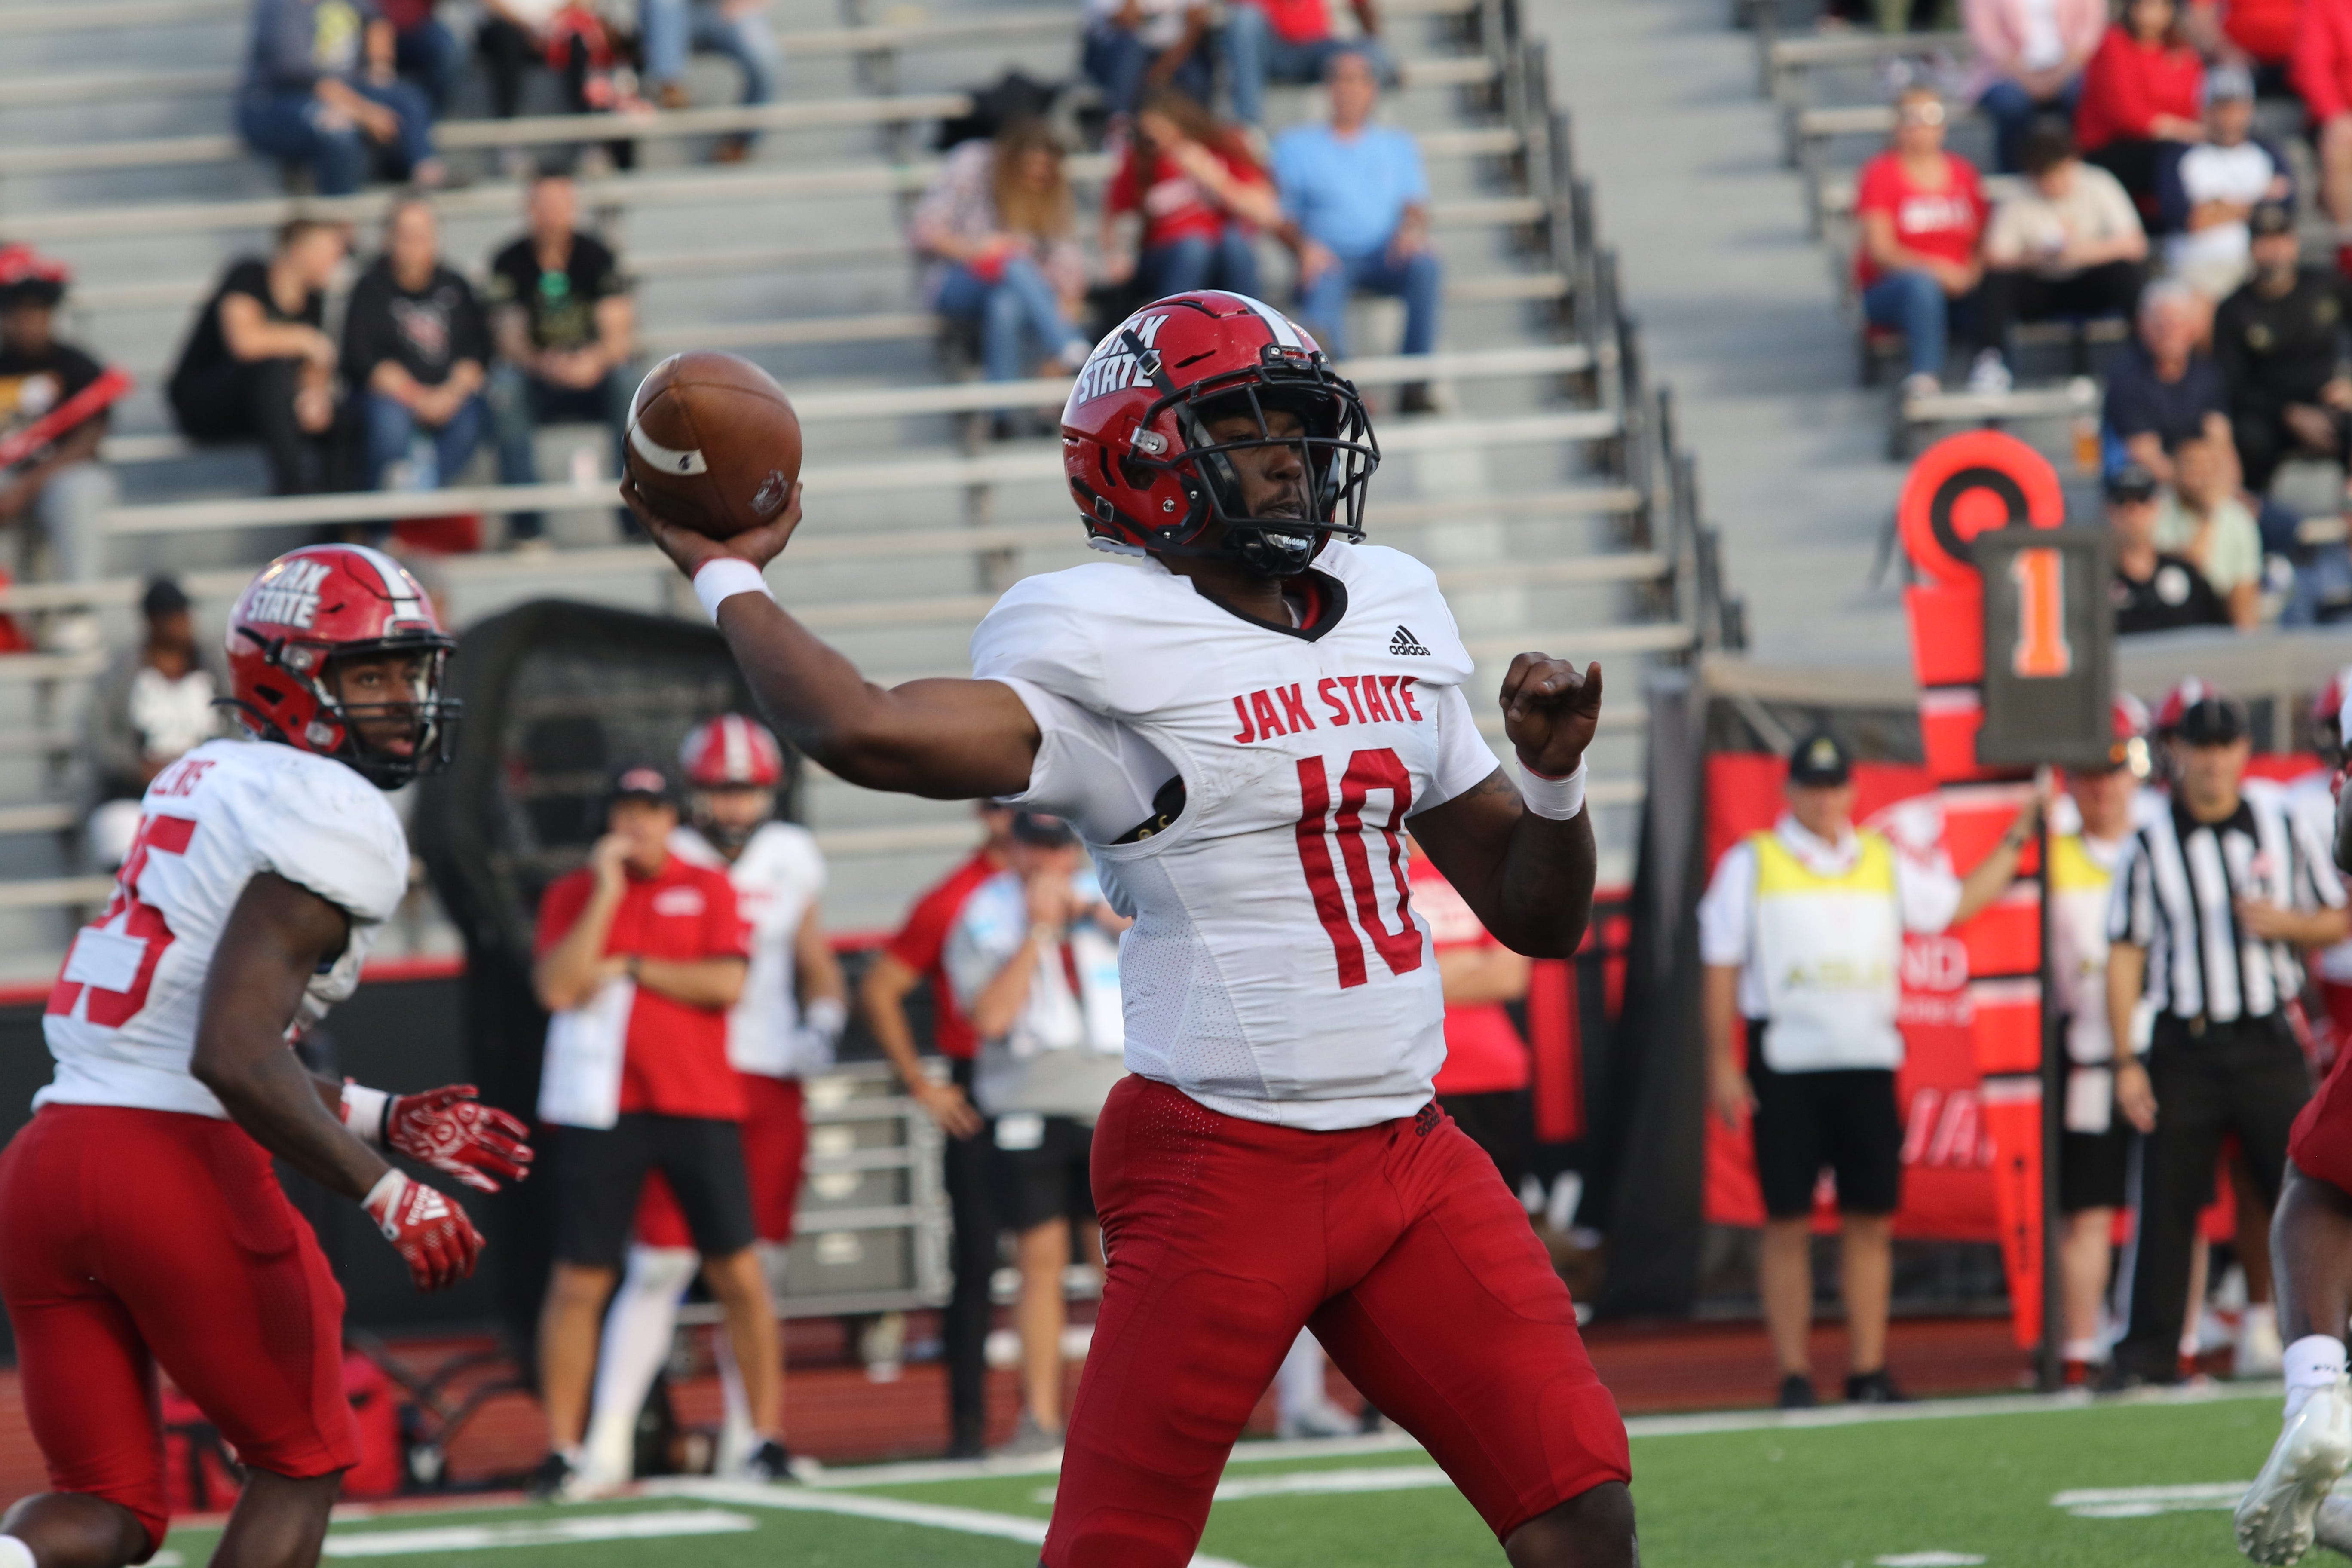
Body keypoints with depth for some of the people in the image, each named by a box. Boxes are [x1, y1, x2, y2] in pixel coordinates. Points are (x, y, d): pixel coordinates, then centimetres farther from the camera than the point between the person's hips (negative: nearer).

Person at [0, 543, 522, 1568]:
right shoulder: (333, 820, -8)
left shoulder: (208, 786, 22)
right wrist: (390, 1195, -11)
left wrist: (385, 1122, 26)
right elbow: (236, 1057, -19)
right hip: (178, 1166, -8)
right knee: (301, 1466, 14)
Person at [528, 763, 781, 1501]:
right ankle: (563, 1448, 4)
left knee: (739, 1272, -2)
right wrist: (606, 893, -10)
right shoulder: (572, 894, 6)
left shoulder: (709, 890, 7)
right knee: (580, 1279, -2)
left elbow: (726, 984, -6)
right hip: (601, 1105, 0)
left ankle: (767, 1433, 7)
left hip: (699, 1104, 1)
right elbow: (557, 989, -9)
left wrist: (630, 969, -8)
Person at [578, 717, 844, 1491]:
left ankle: (744, 1436, 20)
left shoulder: (789, 861, 10)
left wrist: (822, 1025, 3)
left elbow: (818, 965, 20)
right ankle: (609, 1440, -8)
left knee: (757, 1268, 8)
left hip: (771, 1084, 4)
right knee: (662, 1263, -10)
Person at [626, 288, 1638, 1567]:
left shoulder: (1396, 616, 13)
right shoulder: (1115, 650, -9)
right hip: (1223, 1163, -6)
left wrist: (1555, 774, 1)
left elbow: (1537, 916, 20)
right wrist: (725, 579, -13)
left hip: (1410, 1160, 6)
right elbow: (869, 735, -27)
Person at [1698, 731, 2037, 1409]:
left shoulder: (1886, 863, 14)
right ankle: (1794, 1376, 1)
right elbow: (1720, 970, 3)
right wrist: (1721, 1063, -3)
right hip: (1785, 1066, -3)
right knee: (1787, 1223, -3)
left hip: (1867, 1064, 3)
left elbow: (1958, 902, 25)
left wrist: (2016, 842, 18)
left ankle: (1869, 1372, 8)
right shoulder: (1750, 864, 4)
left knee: (1871, 1220, 2)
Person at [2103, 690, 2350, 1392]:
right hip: (2184, 1048, -1)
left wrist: (2287, 923, -10)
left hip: (2268, 1045, 1)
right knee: (2166, 1204, -1)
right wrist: (2126, 1062, -6)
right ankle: (2149, 1353, 5)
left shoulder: (2284, 828, 8)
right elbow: (2126, 954, 0)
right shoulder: (2150, 845, 2)